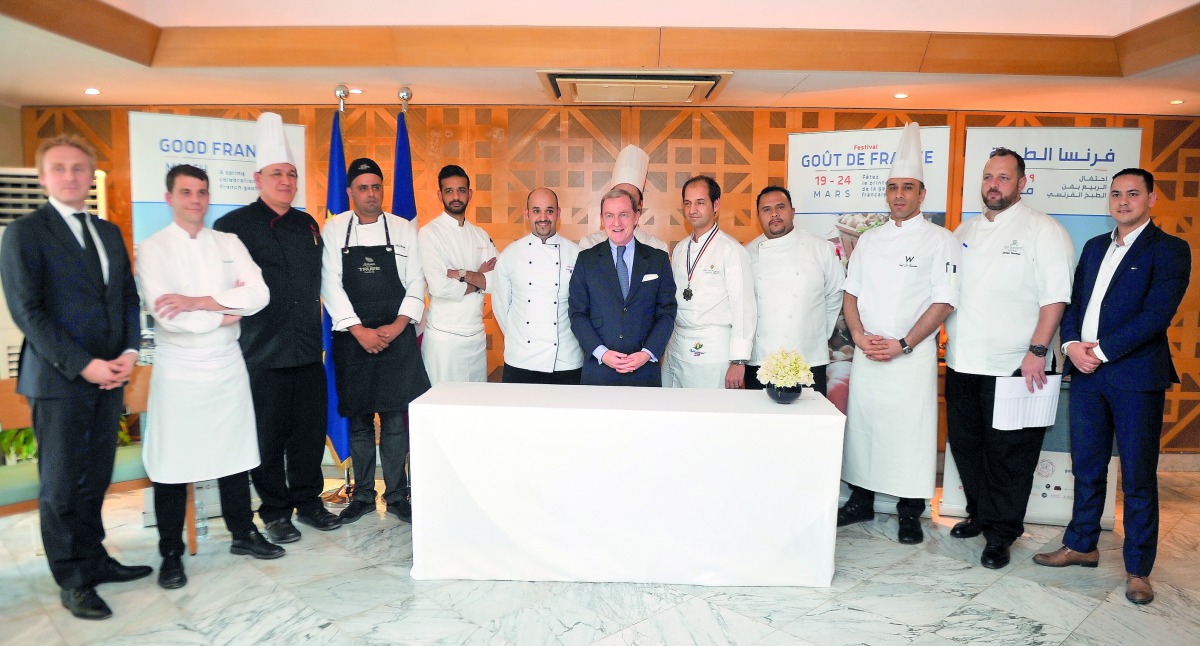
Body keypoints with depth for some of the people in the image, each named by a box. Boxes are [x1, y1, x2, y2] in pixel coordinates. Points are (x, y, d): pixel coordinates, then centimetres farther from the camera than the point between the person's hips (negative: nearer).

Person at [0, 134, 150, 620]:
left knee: (95, 479, 13)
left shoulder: (109, 232, 14)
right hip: (60, 379, -5)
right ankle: (72, 581, 17)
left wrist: (130, 351, -2)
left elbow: (128, 297, 14)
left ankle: (93, 559, 26)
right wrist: (84, 365, -16)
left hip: (110, 376, 5)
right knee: (61, 485, 5)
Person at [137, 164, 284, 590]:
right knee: (173, 463, 4)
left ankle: (243, 534, 28)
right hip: (178, 369, -3)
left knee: (234, 453, 13)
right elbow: (166, 313, -16)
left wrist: (198, 302, -16)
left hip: (228, 364, 3)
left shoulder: (229, 244, 8)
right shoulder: (152, 249, -2)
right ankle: (171, 553, 19)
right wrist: (227, 312, -7)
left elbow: (259, 294, -7)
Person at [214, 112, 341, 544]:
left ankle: (308, 500, 26)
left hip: (308, 348, 5)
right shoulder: (234, 225, -3)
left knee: (310, 431, 11)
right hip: (264, 351, -4)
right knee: (269, 435, 5)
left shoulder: (308, 225, 13)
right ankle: (275, 511, 20)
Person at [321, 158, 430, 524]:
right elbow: (331, 285, -2)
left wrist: (397, 327, -9)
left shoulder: (405, 229, 5)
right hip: (352, 340, 0)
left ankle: (397, 495, 14)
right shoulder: (334, 229, 4)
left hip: (397, 339, 0)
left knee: (395, 418, 1)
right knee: (359, 420, 8)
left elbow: (416, 284, 2)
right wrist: (360, 331, -10)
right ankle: (363, 495, 21)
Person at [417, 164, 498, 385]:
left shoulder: (480, 235, 11)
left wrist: (461, 274, -14)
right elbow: (439, 287, -17)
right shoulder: (429, 233, -6)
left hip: (477, 334, 5)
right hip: (444, 336, -5)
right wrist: (479, 279, -5)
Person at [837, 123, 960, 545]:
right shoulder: (870, 240, 12)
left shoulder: (939, 240, -2)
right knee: (861, 426, 9)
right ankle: (861, 502, 24)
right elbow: (851, 291, 12)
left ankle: (910, 513, 15)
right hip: (865, 354, 4)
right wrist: (859, 335, -5)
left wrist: (902, 345, -15)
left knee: (911, 431, -1)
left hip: (912, 355, -4)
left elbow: (944, 301, -8)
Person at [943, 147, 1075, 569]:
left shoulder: (1044, 230, -5)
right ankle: (980, 514, 33)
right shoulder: (965, 232, 13)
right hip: (962, 362, 6)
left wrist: (1037, 351, -18)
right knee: (965, 444, 14)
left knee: (1008, 452, 2)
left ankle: (1001, 533, 16)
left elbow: (1055, 296, -11)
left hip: (1014, 366, -6)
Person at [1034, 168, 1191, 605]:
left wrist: (1101, 351, -16)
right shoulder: (1094, 247, 16)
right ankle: (1081, 546, 28)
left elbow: (1156, 314, -14)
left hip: (1136, 376, -5)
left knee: (1138, 477, 3)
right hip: (1086, 373, 5)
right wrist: (1072, 345, -6)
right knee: (1087, 468, 14)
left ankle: (1138, 570, 15)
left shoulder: (1169, 250, -3)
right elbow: (1073, 302, 12)